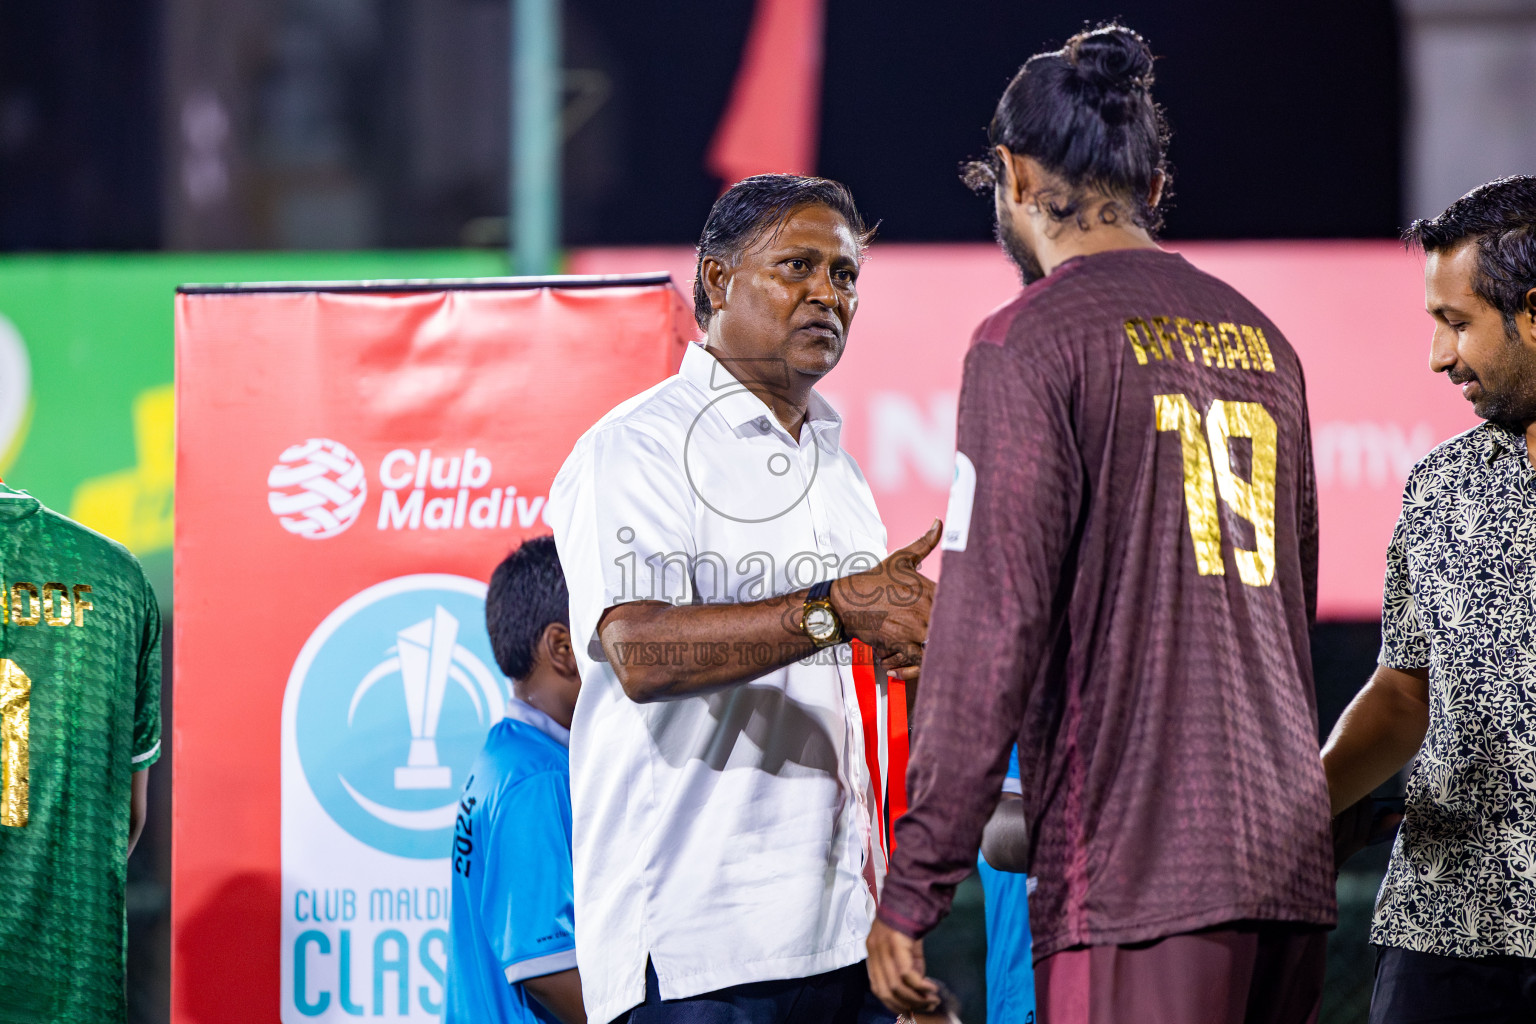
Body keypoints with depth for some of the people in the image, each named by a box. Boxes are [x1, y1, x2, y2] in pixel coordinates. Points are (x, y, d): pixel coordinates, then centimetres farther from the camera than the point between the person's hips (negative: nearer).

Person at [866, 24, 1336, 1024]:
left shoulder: (1033, 340, -5)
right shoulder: (1260, 336, 17)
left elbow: (993, 627, -11)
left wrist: (914, 890, -9)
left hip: (1136, 865, -7)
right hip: (1291, 847, 7)